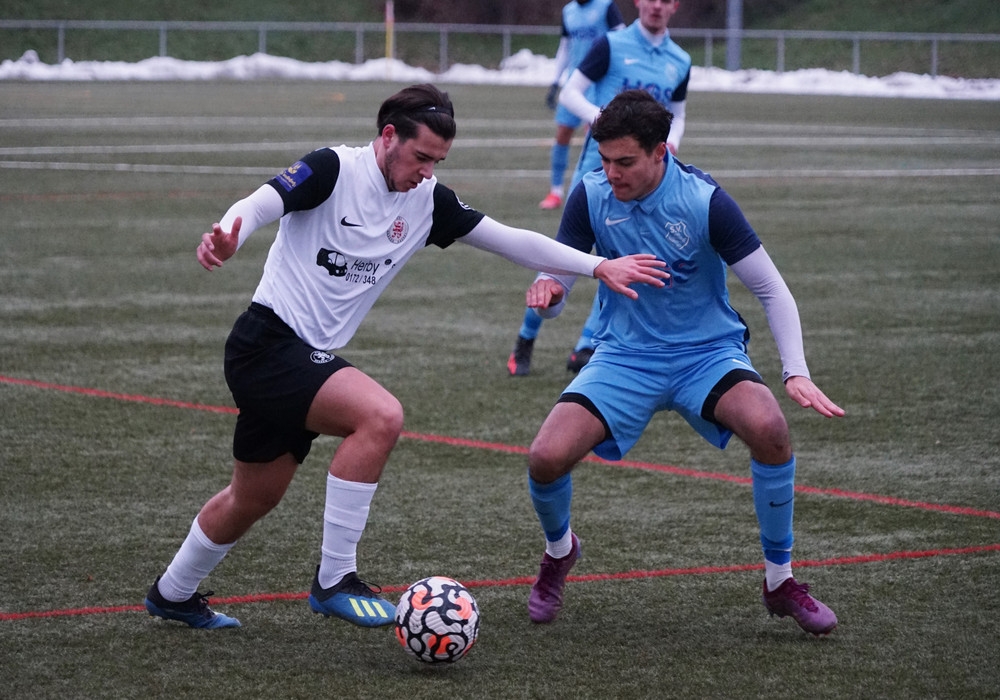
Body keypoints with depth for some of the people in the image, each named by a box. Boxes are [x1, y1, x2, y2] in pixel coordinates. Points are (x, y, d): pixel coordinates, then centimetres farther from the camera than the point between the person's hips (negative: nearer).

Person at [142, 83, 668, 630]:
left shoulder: (427, 200, 4)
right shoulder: (334, 170, -14)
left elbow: (510, 241, 5)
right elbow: (258, 206, -27)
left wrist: (598, 266, -2)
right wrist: (226, 236, -50)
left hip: (308, 358, 8)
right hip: (267, 343, -8)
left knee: (254, 498, 20)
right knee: (381, 416, -27)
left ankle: (172, 594, 43)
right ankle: (334, 580, -19)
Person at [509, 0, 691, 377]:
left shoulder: (680, 62, 9)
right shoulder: (612, 45, -4)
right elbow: (569, 94, -6)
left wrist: (671, 141, -1)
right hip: (598, 165, -4)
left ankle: (585, 350, 4)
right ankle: (525, 340, 13)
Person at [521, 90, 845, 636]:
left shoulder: (705, 202, -17)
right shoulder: (591, 196, -9)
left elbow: (771, 290, -12)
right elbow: (556, 284, -3)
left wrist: (796, 372, -24)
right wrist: (548, 291, -29)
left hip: (707, 351, -2)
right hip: (624, 356, 2)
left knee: (767, 426, -33)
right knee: (546, 458, -20)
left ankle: (780, 580, -11)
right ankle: (559, 550, 18)